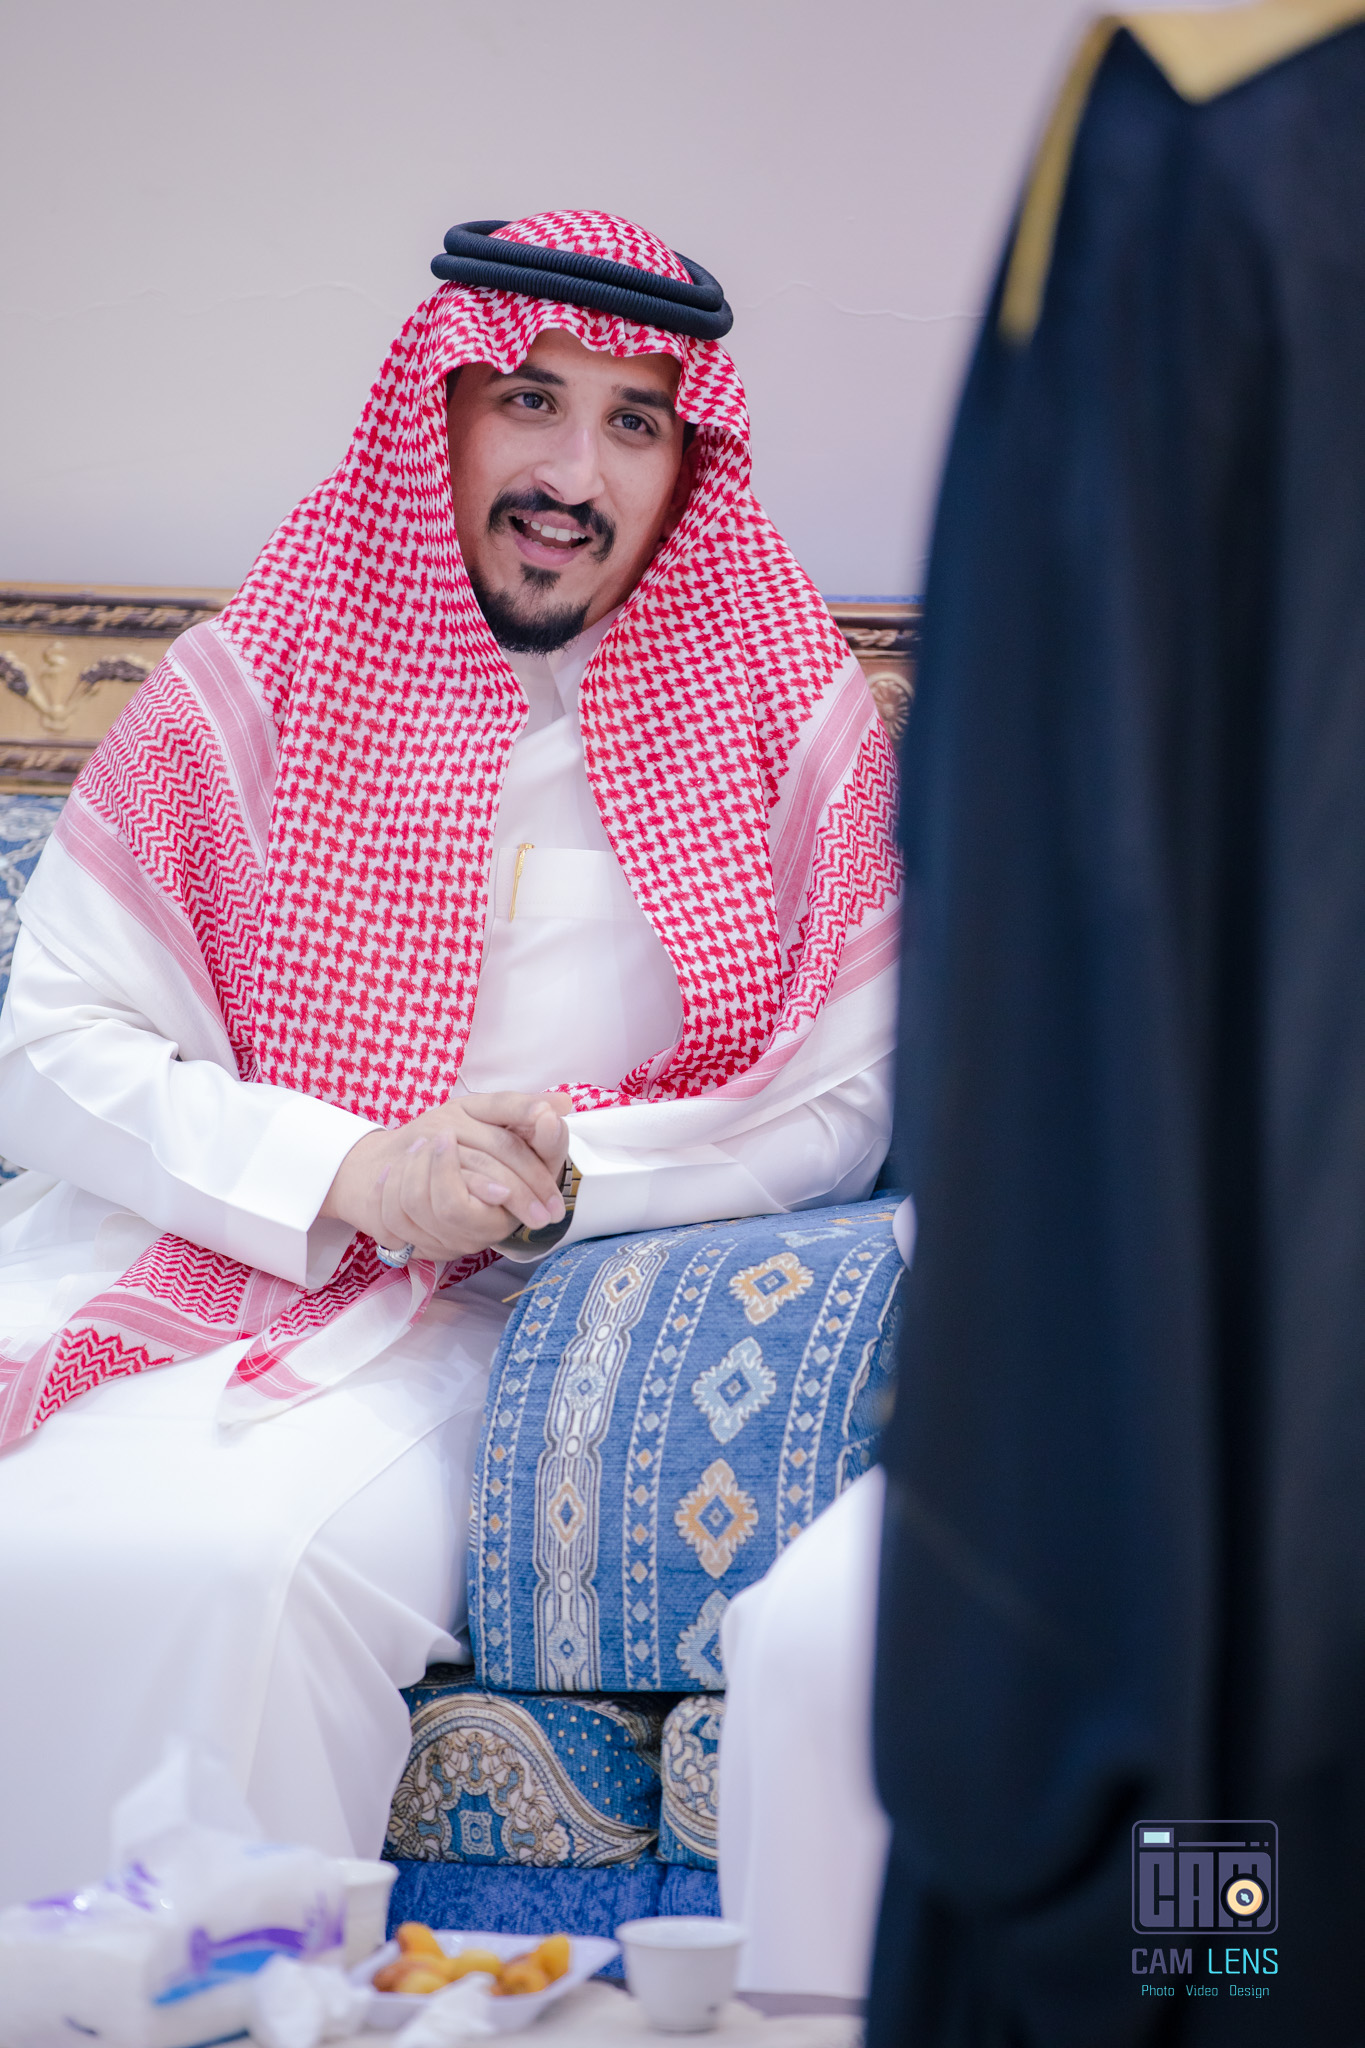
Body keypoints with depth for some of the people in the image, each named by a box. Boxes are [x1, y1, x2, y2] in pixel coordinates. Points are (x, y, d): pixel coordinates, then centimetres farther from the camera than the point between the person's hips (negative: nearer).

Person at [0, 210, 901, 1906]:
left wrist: (566, 1176, -14)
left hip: (495, 1324, -2)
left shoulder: (790, 723, 5)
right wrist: (353, 1172, -14)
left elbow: (839, 1113, 3)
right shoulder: (254, 684, 5)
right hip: (190, 1258, 2)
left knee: (232, 1562, -30)